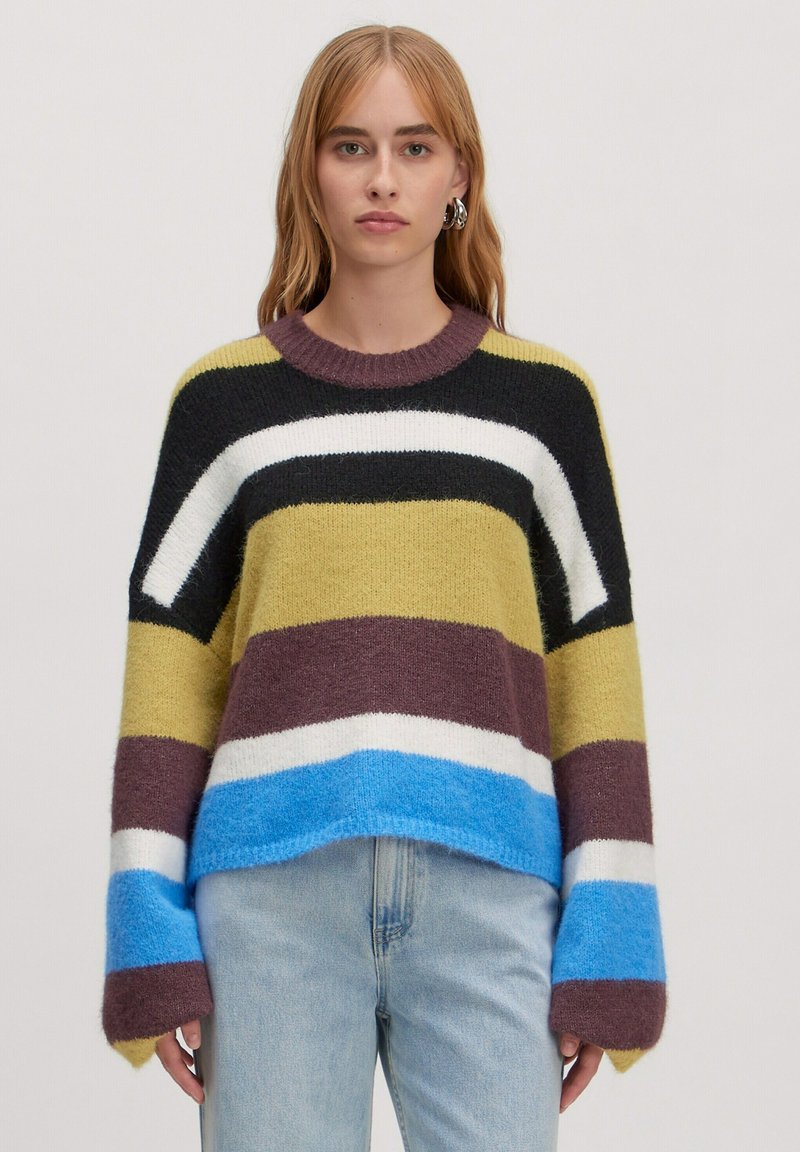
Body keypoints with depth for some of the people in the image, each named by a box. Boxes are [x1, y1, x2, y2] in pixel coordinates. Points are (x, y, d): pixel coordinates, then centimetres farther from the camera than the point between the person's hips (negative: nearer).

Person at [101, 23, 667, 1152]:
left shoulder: (545, 397, 12)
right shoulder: (223, 399, 12)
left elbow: (597, 682, 10)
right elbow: (167, 674, 9)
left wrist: (607, 940, 3)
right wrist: (149, 935, 1)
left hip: (485, 887, 0)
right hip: (270, 886, 0)